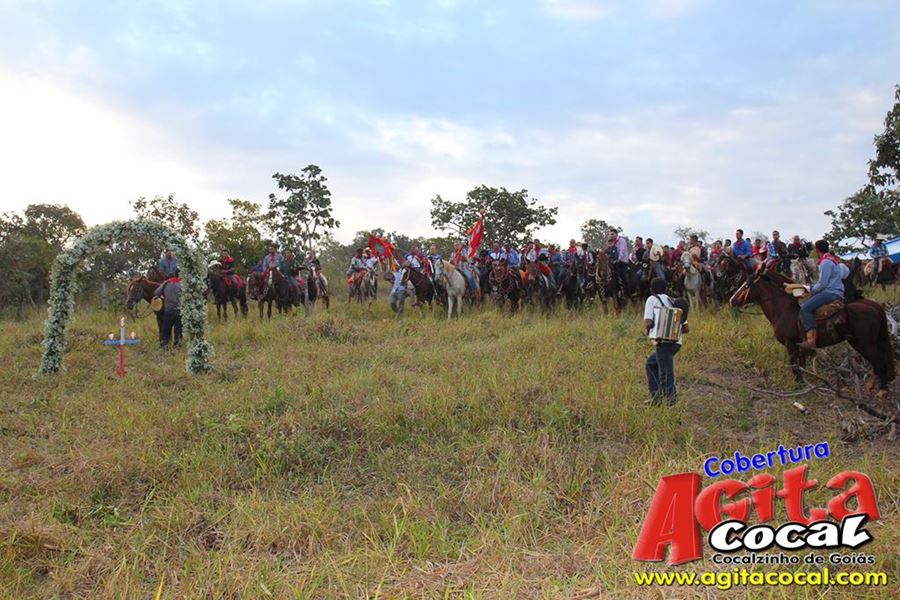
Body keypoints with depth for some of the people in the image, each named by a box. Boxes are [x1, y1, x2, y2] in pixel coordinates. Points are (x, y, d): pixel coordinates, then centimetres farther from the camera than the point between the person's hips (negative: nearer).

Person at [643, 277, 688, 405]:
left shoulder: (652, 300, 3)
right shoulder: (673, 302, 22)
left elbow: (648, 323, -11)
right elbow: (686, 328, 17)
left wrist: (647, 330, 10)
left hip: (664, 342, -8)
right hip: (676, 342, 8)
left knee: (666, 377, -5)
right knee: (651, 364, 25)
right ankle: (656, 397, 25)